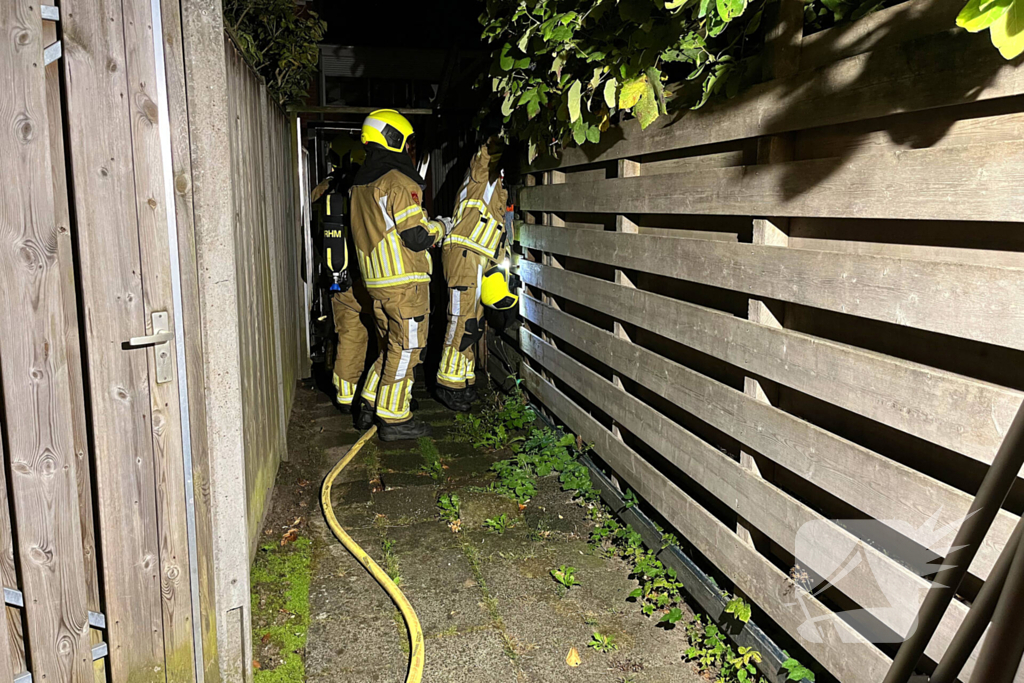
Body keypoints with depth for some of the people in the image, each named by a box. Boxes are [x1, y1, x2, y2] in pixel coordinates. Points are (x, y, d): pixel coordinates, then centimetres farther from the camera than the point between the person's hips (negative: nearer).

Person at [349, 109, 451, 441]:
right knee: (405, 347, 1)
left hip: (376, 280, 8)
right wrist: (441, 226, 0)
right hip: (405, 280, -8)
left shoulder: (360, 183, 13)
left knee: (391, 344, 21)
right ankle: (394, 419, 7)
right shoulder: (398, 181, -16)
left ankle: (372, 401, 24)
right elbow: (417, 237, -19)